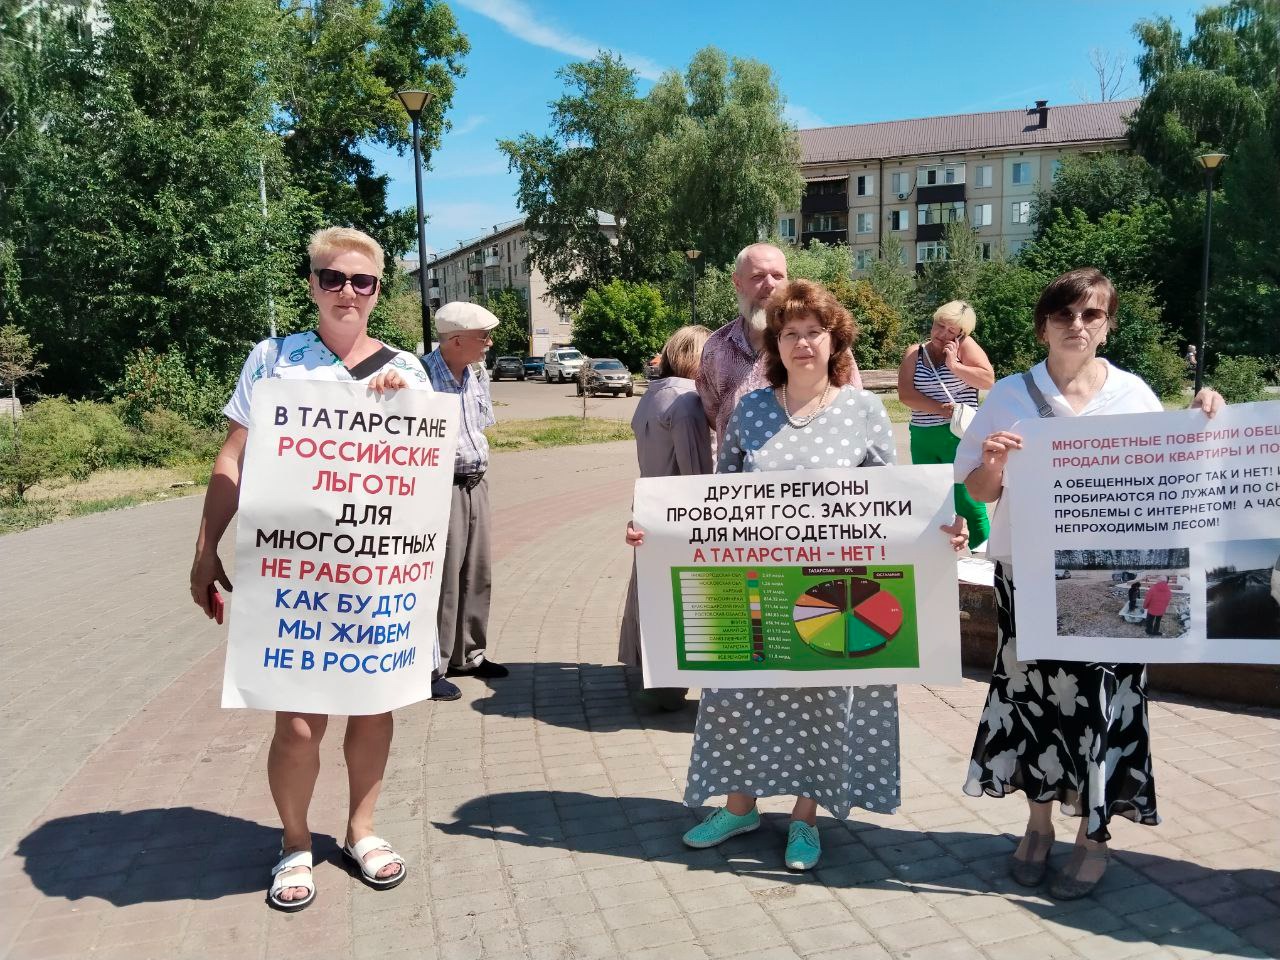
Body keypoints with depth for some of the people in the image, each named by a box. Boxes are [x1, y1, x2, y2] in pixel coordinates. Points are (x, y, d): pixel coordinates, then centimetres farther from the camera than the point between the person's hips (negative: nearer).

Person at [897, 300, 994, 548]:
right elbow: (905, 393, -4)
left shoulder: (964, 346, 3)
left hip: (959, 436, -4)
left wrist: (954, 365, -13)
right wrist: (940, 409, -13)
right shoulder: (915, 352, 9)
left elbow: (988, 380, -9)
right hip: (922, 438, 4)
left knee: (967, 502, -8)